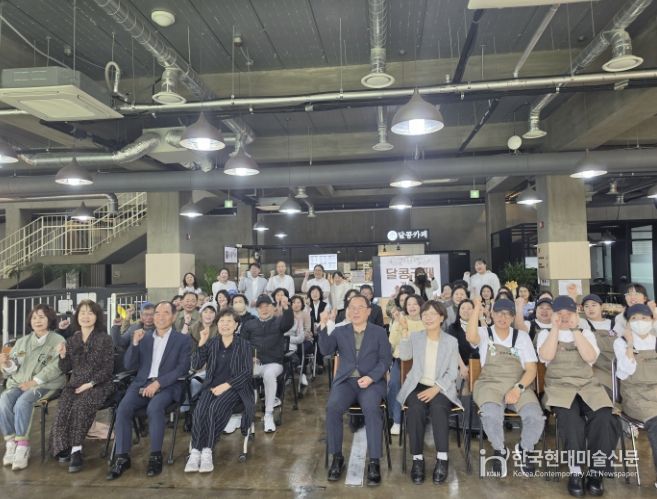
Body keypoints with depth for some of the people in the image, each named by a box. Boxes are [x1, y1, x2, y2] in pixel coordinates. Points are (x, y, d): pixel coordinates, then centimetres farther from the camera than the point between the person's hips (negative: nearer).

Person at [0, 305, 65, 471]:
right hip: (18, 383, 5)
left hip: (45, 384, -5)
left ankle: (22, 446, -23)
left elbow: (55, 367, -10)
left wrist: (34, 382, -18)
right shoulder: (22, 341, 20)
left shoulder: (58, 341, 2)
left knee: (23, 402, -31)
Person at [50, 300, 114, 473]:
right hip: (75, 384, 4)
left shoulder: (105, 339, -2)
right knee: (63, 408, -25)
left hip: (98, 385, -4)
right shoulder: (72, 340, 11)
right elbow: (65, 369, 12)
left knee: (81, 406, -31)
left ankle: (74, 450, -22)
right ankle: (65, 447, -12)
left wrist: (90, 384, -16)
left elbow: (108, 368, -6)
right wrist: (62, 355, -7)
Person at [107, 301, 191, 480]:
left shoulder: (183, 339, 5)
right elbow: (129, 365, 11)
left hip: (167, 386, -4)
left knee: (154, 408, -33)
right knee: (123, 408, -24)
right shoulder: (144, 338, 16)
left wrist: (158, 383, -17)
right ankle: (122, 457, -16)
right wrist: (135, 343, -6)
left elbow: (183, 368, -6)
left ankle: (156, 456, -19)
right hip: (141, 384, 4)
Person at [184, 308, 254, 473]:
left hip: (234, 387, -3)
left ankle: (207, 450, -21)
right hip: (212, 385, 3)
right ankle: (196, 451, -23)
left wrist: (226, 385, -15)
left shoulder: (244, 345, 4)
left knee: (215, 408, -31)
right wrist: (201, 343, -7)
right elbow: (196, 365, 5)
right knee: (200, 411, -28)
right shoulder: (212, 342, 13)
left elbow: (248, 372, -4)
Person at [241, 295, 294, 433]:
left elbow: (289, 323, -12)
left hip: (274, 363, -2)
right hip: (254, 362, 3)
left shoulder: (278, 321, 10)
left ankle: (268, 415, -25)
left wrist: (285, 307, -32)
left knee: (269, 374, -36)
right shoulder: (249, 325, 17)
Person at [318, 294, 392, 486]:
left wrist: (371, 377, -15)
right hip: (345, 381, 2)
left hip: (372, 381, -1)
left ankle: (374, 461, -21)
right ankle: (337, 457, -9)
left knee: (371, 408, -32)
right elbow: (326, 351, -3)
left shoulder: (379, 332, 9)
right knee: (332, 407, -27)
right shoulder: (340, 331, 13)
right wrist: (323, 326, -15)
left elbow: (385, 360, 2)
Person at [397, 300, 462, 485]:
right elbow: (404, 356, -8)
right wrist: (405, 332, -18)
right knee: (415, 410, -30)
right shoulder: (415, 337, 10)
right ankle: (417, 459, -22)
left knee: (438, 408, -33)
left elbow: (452, 372, 1)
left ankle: (442, 459, -25)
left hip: (441, 388, -1)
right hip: (418, 386, 1)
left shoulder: (451, 341, 6)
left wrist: (435, 389, -14)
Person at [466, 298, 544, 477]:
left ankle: (523, 451, 7)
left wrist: (518, 388, -12)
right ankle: (499, 451, 0)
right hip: (490, 384, -2)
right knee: (491, 415, -34)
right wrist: (476, 311, -27)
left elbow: (531, 369, 5)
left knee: (536, 417, -27)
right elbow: (471, 337, -21)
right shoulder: (484, 333, 5)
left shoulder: (522, 336, 10)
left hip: (518, 385, 2)